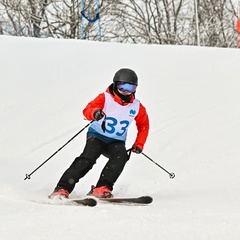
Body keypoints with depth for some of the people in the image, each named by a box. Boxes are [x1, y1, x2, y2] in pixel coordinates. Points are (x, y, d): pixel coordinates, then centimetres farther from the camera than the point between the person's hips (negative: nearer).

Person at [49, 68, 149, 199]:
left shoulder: (137, 107, 2)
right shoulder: (105, 98, -9)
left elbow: (143, 126, 18)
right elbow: (87, 109, -23)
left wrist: (139, 144, 5)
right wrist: (94, 112, -48)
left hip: (116, 141, 3)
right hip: (97, 136, -3)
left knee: (121, 156, -30)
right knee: (89, 157, -28)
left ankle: (101, 188, -31)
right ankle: (62, 189, -30)